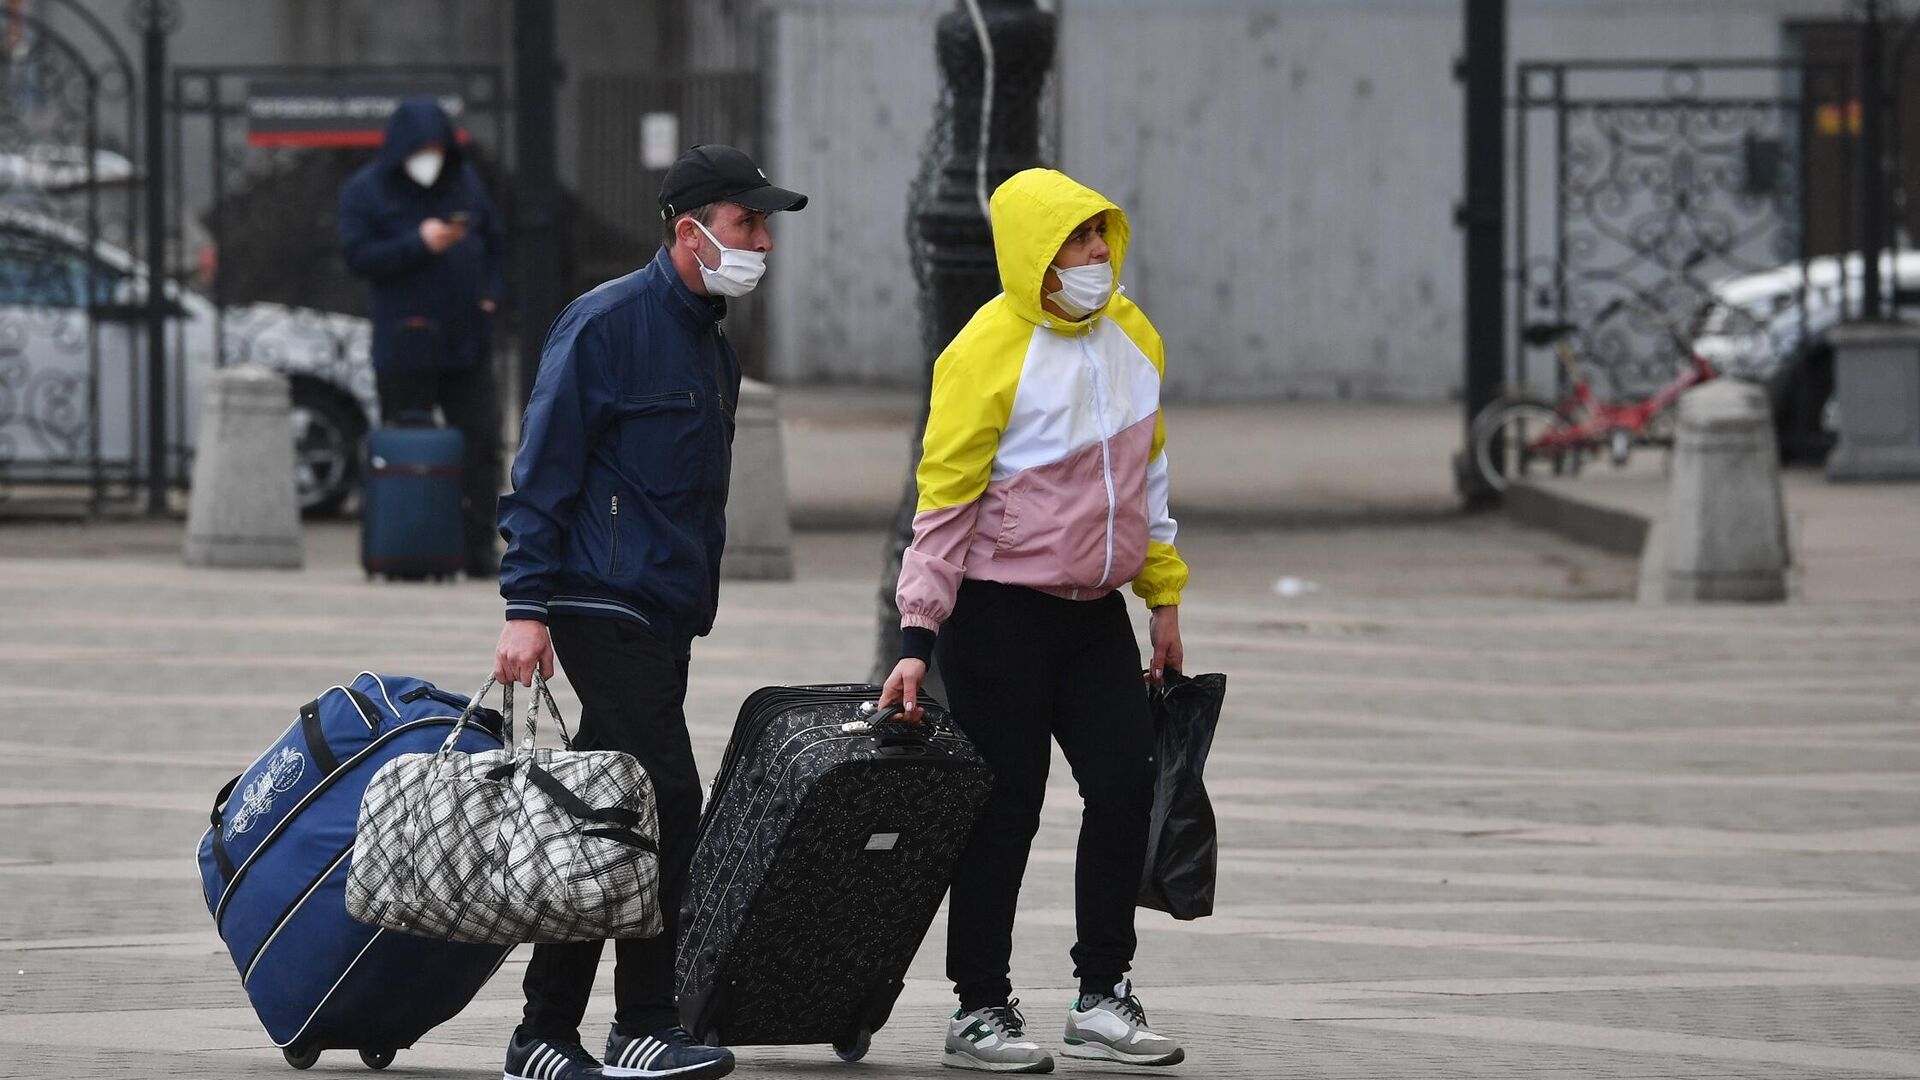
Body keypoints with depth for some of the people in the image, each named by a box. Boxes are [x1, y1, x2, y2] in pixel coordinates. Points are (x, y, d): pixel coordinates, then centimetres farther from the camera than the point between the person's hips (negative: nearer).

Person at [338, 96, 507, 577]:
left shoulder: (465, 182, 11)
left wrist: (489, 294, 4)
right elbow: (358, 256, -12)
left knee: (481, 444, -2)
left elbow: (495, 242, 19)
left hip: (467, 341, 4)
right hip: (405, 346, -4)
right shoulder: (365, 191, -2)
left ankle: (479, 550, 0)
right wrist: (418, 244, -22)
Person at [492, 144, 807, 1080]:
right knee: (665, 805, -13)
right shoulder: (606, 324, -9)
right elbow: (544, 470, -12)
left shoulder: (712, 344, 18)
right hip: (605, 607, -9)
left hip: (668, 617, 9)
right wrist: (525, 607, -18)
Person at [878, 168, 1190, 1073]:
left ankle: (1103, 998, 10)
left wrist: (1164, 597, 16)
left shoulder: (1132, 336, 6)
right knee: (1006, 806, -2)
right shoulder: (987, 353, -15)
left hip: (1094, 609, 6)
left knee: (1128, 781, 0)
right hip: (999, 613, -6)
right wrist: (917, 636, -17)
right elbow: (943, 501, -13)